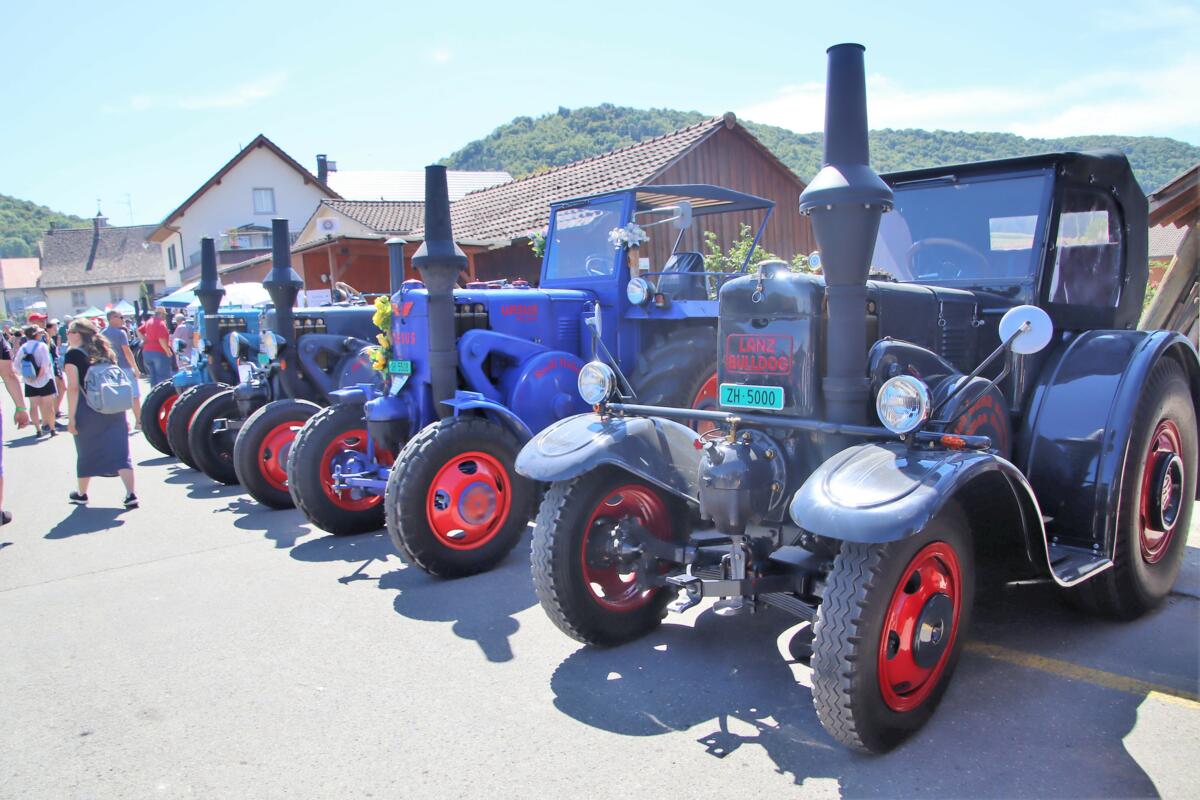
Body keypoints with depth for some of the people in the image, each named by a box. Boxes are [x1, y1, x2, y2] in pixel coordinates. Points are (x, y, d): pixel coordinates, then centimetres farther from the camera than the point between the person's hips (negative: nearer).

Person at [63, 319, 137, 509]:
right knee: (120, 451, 0)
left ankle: (81, 494, 29)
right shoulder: (105, 352, 12)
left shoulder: (73, 354, -6)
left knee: (86, 453, 12)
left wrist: (71, 418, -11)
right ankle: (131, 495, -9)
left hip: (88, 411, -4)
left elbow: (73, 388, -12)